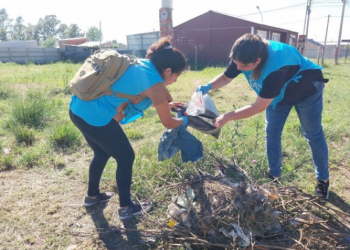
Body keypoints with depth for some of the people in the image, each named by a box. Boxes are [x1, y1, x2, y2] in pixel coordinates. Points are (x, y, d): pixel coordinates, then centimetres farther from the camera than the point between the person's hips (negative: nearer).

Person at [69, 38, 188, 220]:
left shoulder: (139, 65, 14)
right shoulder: (155, 84, -10)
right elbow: (168, 123, 0)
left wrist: (165, 105, 34)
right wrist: (184, 121, 20)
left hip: (79, 109, 9)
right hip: (96, 118, -9)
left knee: (102, 153, 27)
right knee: (126, 158, 9)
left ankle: (92, 195, 45)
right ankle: (126, 207, 23)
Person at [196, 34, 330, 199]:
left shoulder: (276, 68, -46)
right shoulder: (243, 58, -26)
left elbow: (259, 107, -40)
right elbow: (225, 78, -9)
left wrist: (227, 117, -38)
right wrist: (208, 87, -29)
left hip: (305, 89, -6)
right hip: (279, 93, 6)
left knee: (312, 135, 6)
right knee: (272, 134, 4)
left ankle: (323, 180, 22)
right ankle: (274, 175, 20)